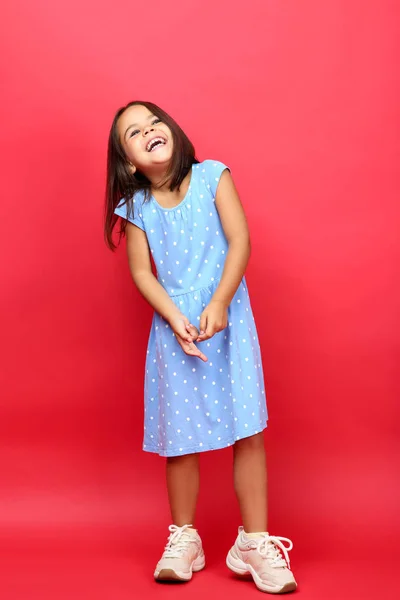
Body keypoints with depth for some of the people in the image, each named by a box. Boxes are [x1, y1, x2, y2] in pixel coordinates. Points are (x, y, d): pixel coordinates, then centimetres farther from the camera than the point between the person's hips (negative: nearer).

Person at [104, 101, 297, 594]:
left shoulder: (212, 176, -1)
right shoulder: (134, 207, 3)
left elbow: (240, 240, -7)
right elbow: (141, 272, 0)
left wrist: (219, 304, -18)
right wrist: (175, 319, -15)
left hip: (228, 320, -1)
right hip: (174, 328, 1)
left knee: (247, 431, -4)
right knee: (180, 436, 5)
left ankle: (255, 540, 8)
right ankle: (183, 538, 22)